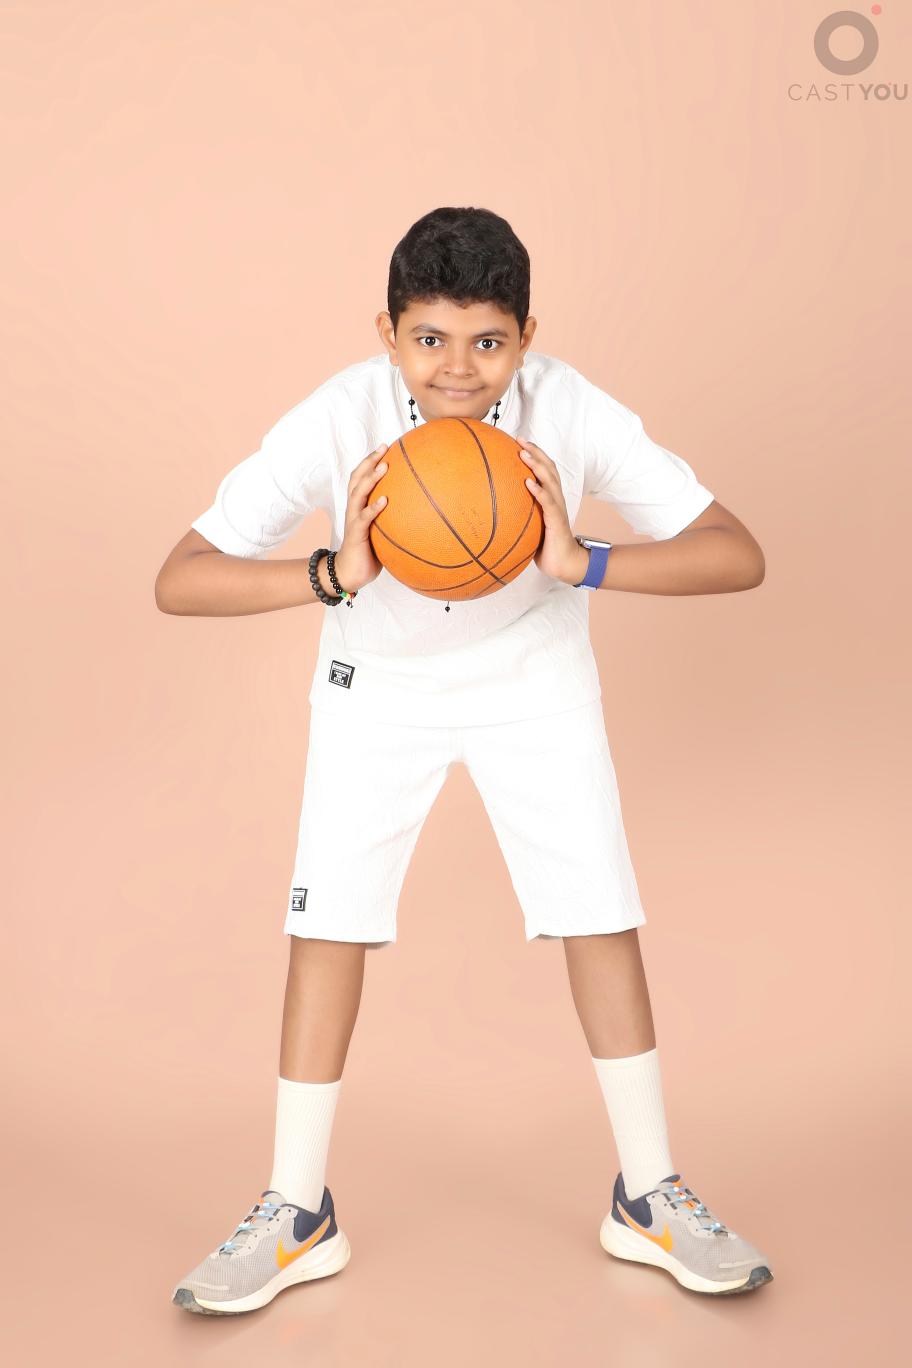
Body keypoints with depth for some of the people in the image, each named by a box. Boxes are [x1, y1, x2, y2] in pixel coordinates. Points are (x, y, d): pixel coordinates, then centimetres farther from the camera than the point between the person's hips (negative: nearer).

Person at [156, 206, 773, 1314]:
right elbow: (178, 580, -31)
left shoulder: (573, 414, -28)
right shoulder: (336, 422, -29)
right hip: (378, 684, 0)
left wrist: (583, 565, -44)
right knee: (329, 921, -4)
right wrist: (336, 575, -48)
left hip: (536, 678, 1)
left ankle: (649, 1198, 16)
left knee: (600, 916, -2)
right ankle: (296, 1217, 12)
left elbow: (738, 555, -28)